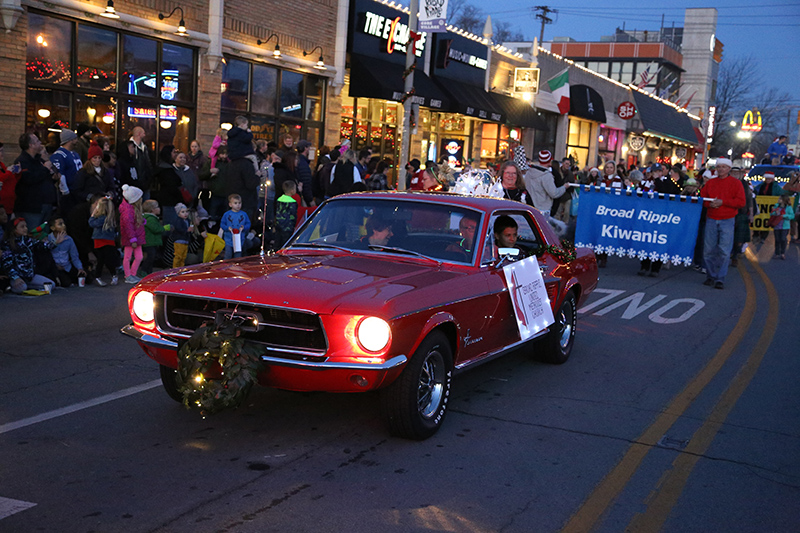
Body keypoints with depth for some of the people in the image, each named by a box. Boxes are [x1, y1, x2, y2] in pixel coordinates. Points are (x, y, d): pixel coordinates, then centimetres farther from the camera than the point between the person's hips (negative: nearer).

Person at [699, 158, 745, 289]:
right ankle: (711, 276, 15)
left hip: (727, 221, -3)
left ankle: (720, 279, -4)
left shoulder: (735, 183, 2)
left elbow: (741, 202, -5)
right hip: (711, 220, 3)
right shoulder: (710, 182, 13)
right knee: (708, 250, 3)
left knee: (724, 251, -8)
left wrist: (723, 202, -14)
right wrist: (709, 204, -8)